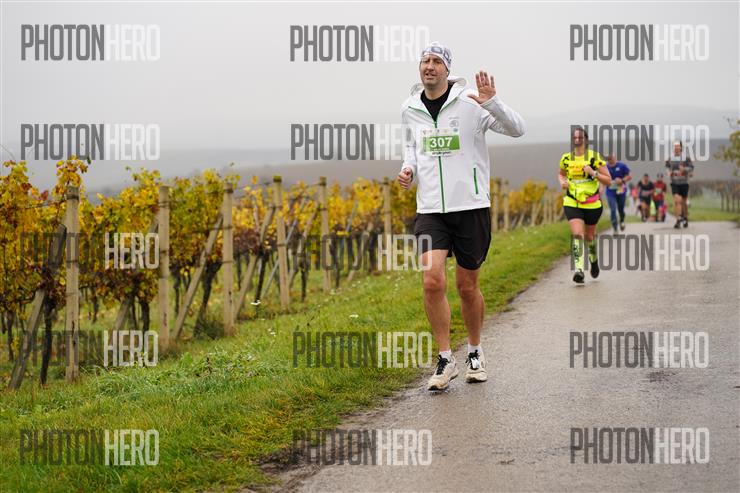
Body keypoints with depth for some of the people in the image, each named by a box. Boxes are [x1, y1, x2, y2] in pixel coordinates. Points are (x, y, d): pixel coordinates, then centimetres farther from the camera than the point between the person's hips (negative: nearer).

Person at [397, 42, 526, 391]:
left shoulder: (470, 103, -8)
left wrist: (492, 103, -27)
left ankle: (475, 352, 30)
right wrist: (408, 169, 3)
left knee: (467, 286, 7)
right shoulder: (409, 109, 6)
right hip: (430, 209, 2)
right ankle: (445, 359, -2)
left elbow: (517, 129, -11)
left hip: (471, 206, -2)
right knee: (432, 281, -14)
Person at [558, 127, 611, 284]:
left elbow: (608, 181, -6)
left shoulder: (595, 157, -6)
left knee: (589, 236, 14)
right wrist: (562, 181, 1)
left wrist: (594, 173, -21)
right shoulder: (566, 158, 2)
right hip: (572, 203, 1)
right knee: (577, 234, -18)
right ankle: (579, 269, -26)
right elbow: (561, 174, 24)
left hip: (592, 204, -1)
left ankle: (594, 259, 45)